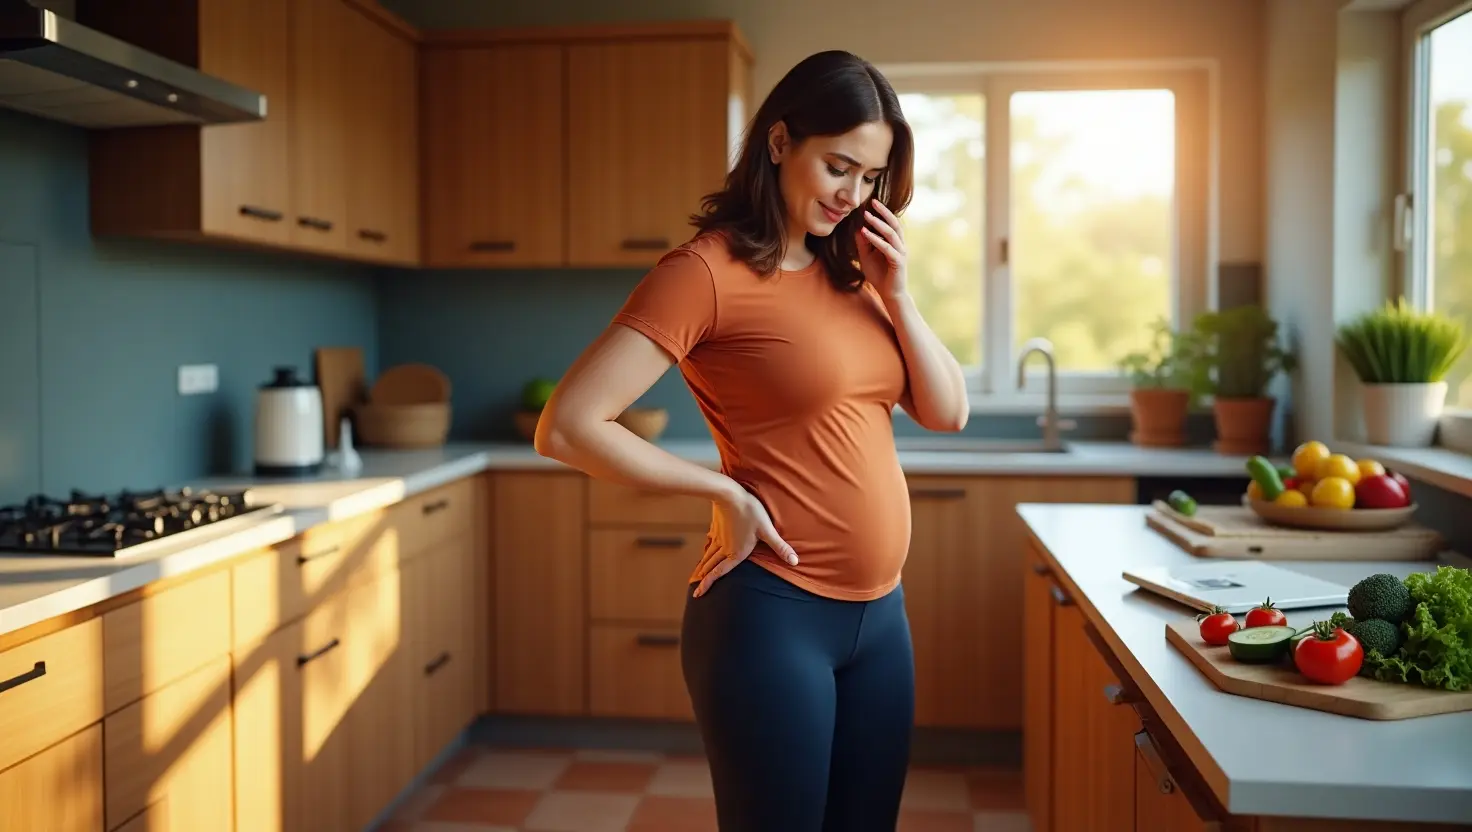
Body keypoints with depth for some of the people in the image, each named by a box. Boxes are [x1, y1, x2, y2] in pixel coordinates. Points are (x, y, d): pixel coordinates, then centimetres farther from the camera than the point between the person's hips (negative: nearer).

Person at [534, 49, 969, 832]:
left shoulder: (847, 273, 8)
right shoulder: (707, 269, -13)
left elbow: (947, 413, 8)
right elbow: (566, 427, -19)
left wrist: (895, 295, -5)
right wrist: (727, 492, -14)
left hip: (880, 610, 7)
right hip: (772, 613, -7)